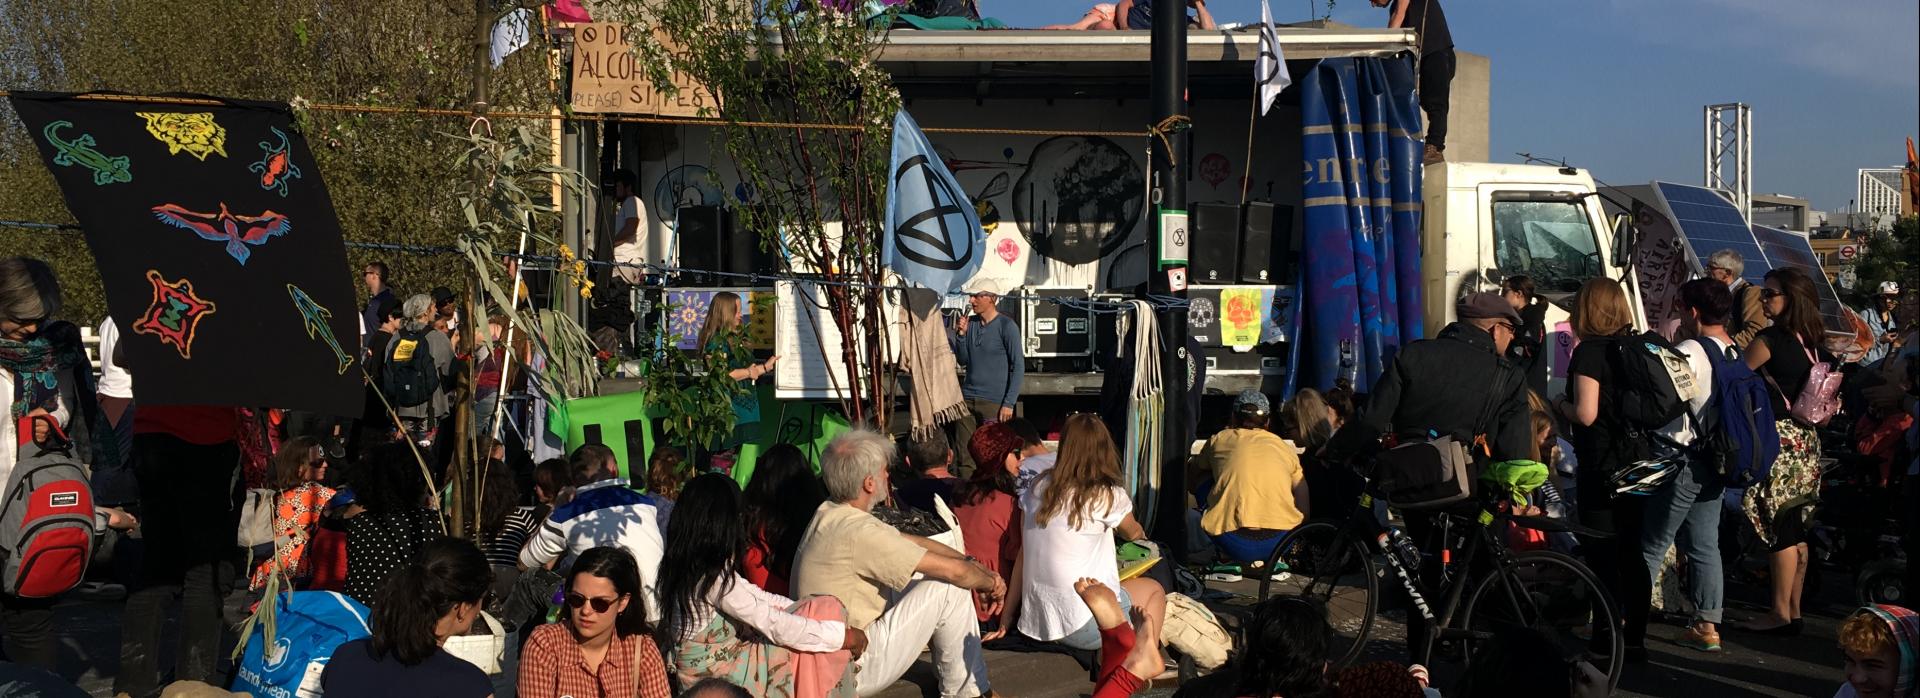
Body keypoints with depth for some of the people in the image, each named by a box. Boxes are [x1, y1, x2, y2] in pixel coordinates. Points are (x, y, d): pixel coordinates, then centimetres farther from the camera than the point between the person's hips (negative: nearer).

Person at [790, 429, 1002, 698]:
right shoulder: (857, 531, -25)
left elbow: (911, 542, 11)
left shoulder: (829, 514, 5)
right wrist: (990, 582, 0)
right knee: (949, 588, -8)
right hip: (849, 672, -10)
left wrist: (977, 566, 6)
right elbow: (954, 571, -20)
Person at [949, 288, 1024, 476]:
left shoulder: (1006, 326, -6)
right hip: (968, 398, 5)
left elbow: (1018, 367, -7)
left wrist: (1009, 403, -13)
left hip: (994, 403, -5)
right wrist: (961, 334, -1)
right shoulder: (970, 323, 10)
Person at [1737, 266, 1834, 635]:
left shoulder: (1770, 338, -13)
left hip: (1779, 438, -9)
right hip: (1806, 438, 9)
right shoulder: (1812, 342, 12)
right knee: (1795, 529, 11)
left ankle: (1781, 614, -3)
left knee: (1781, 529, -6)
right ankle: (1794, 611, 17)